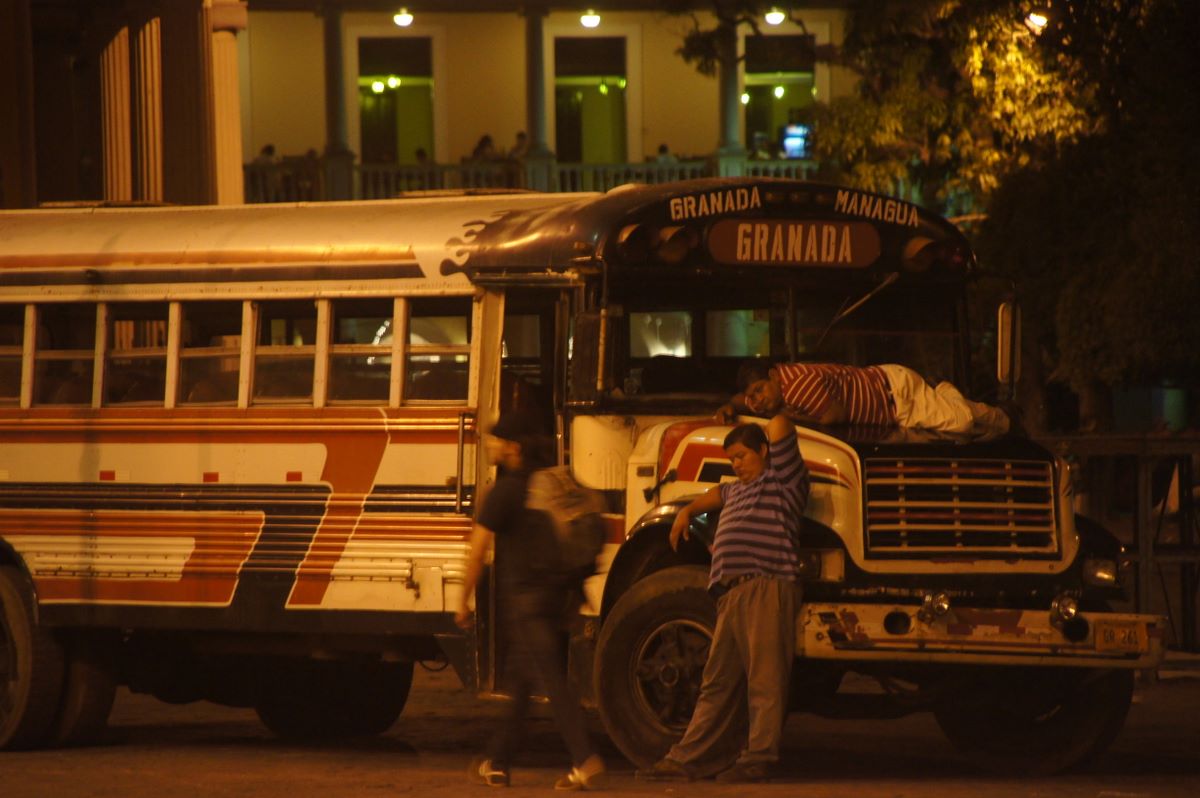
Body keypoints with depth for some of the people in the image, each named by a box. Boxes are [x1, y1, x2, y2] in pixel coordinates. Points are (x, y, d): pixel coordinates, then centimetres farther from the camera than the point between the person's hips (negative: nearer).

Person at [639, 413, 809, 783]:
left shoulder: (781, 479, 5)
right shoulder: (737, 490, 31)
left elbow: (780, 427, -3)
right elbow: (716, 495, 54)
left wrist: (779, 420, 18)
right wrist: (688, 511, 42)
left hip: (767, 588, -9)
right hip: (731, 595, 9)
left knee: (764, 679, -10)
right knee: (717, 684, 8)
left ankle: (759, 759, -12)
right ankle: (688, 759, 8)